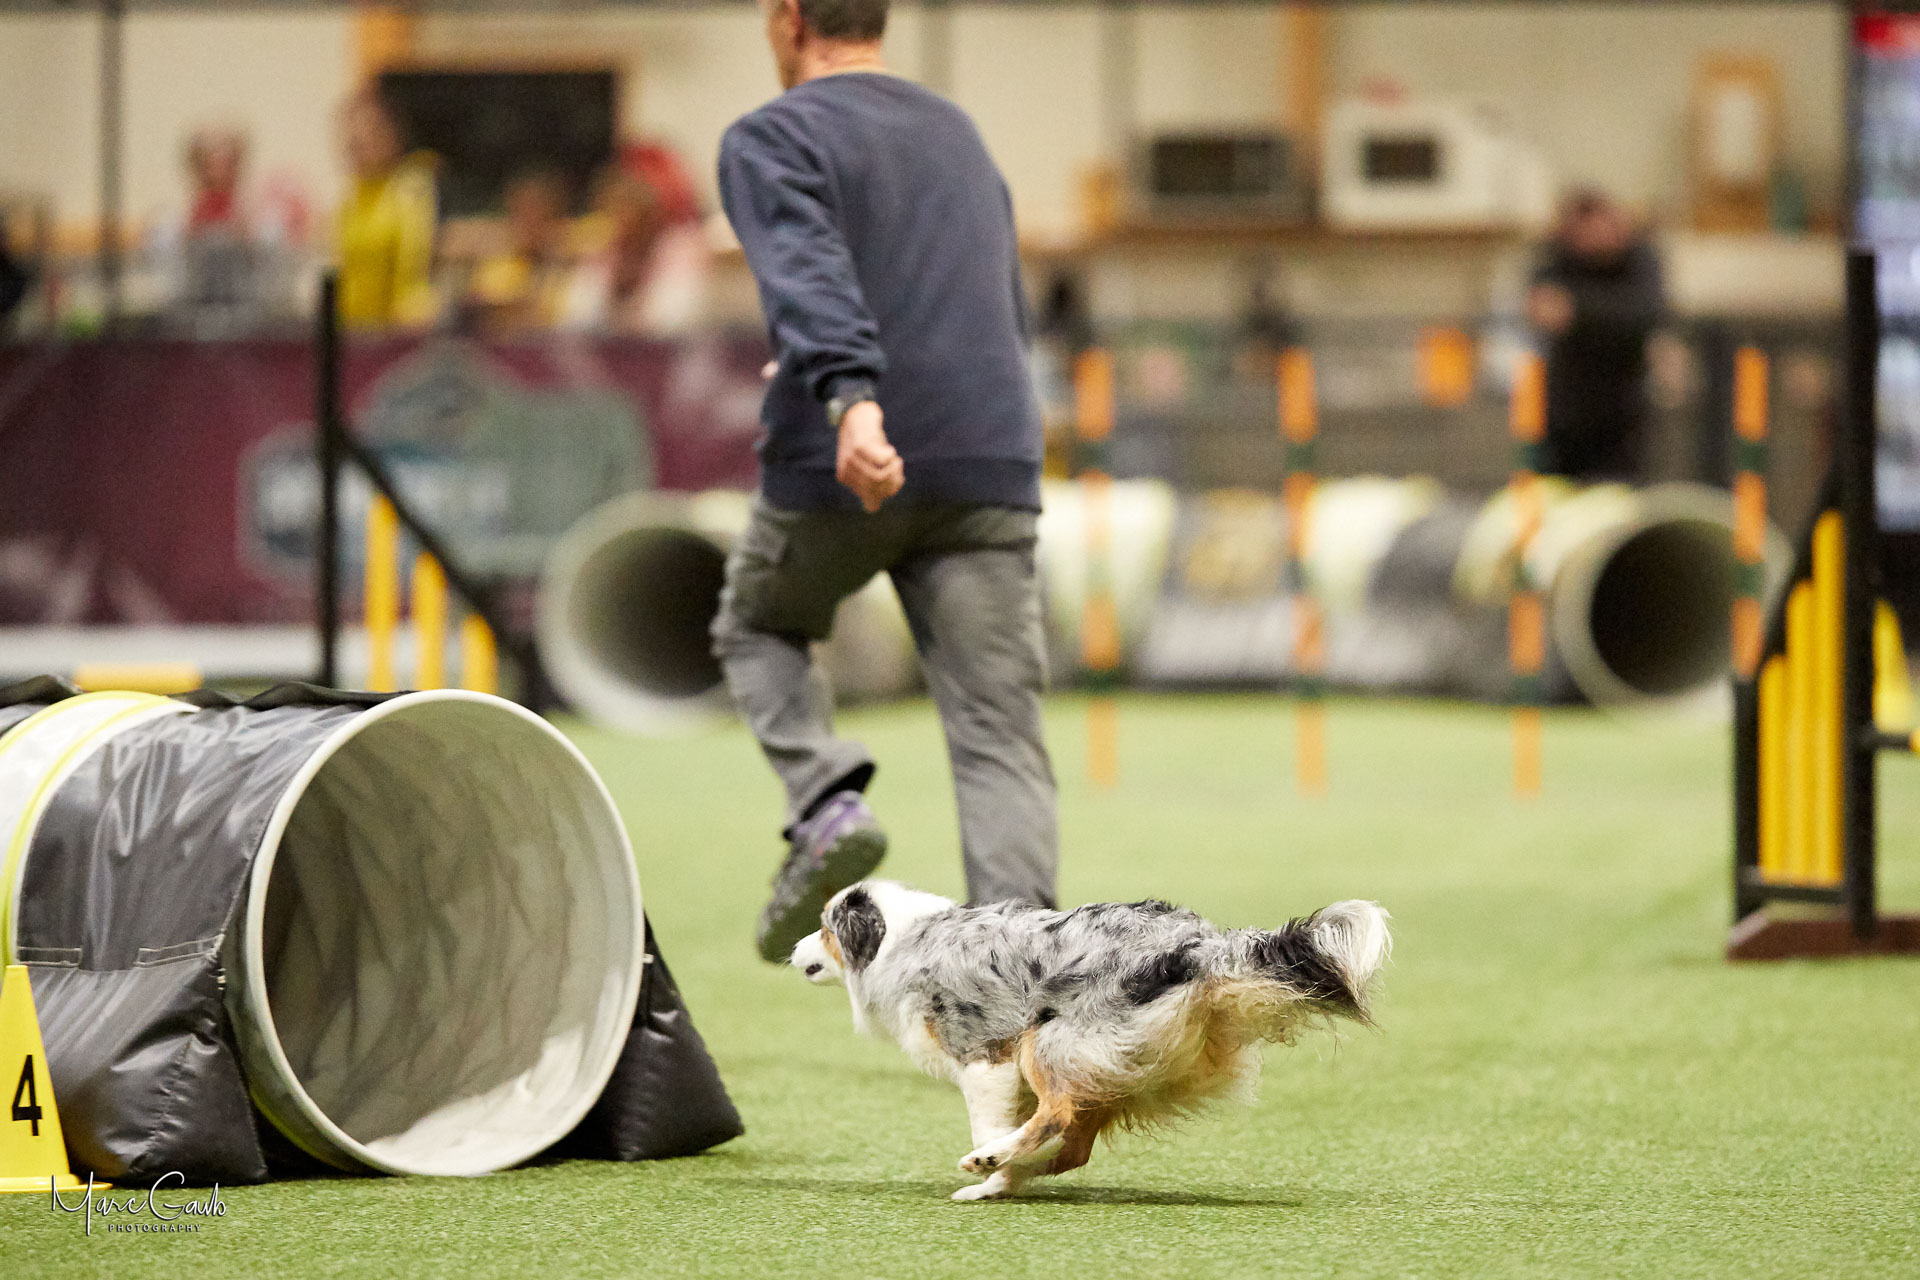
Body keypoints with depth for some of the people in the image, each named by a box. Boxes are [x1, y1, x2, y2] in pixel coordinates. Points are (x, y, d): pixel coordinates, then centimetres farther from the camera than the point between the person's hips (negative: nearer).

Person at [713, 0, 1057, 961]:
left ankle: (827, 801, 0)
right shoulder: (960, 136, 23)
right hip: (990, 466, 4)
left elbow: (808, 275, -19)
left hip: (844, 467, -4)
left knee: (759, 629, 25)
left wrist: (848, 398, -34)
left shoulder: (771, 139, 1)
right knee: (999, 735, -1)